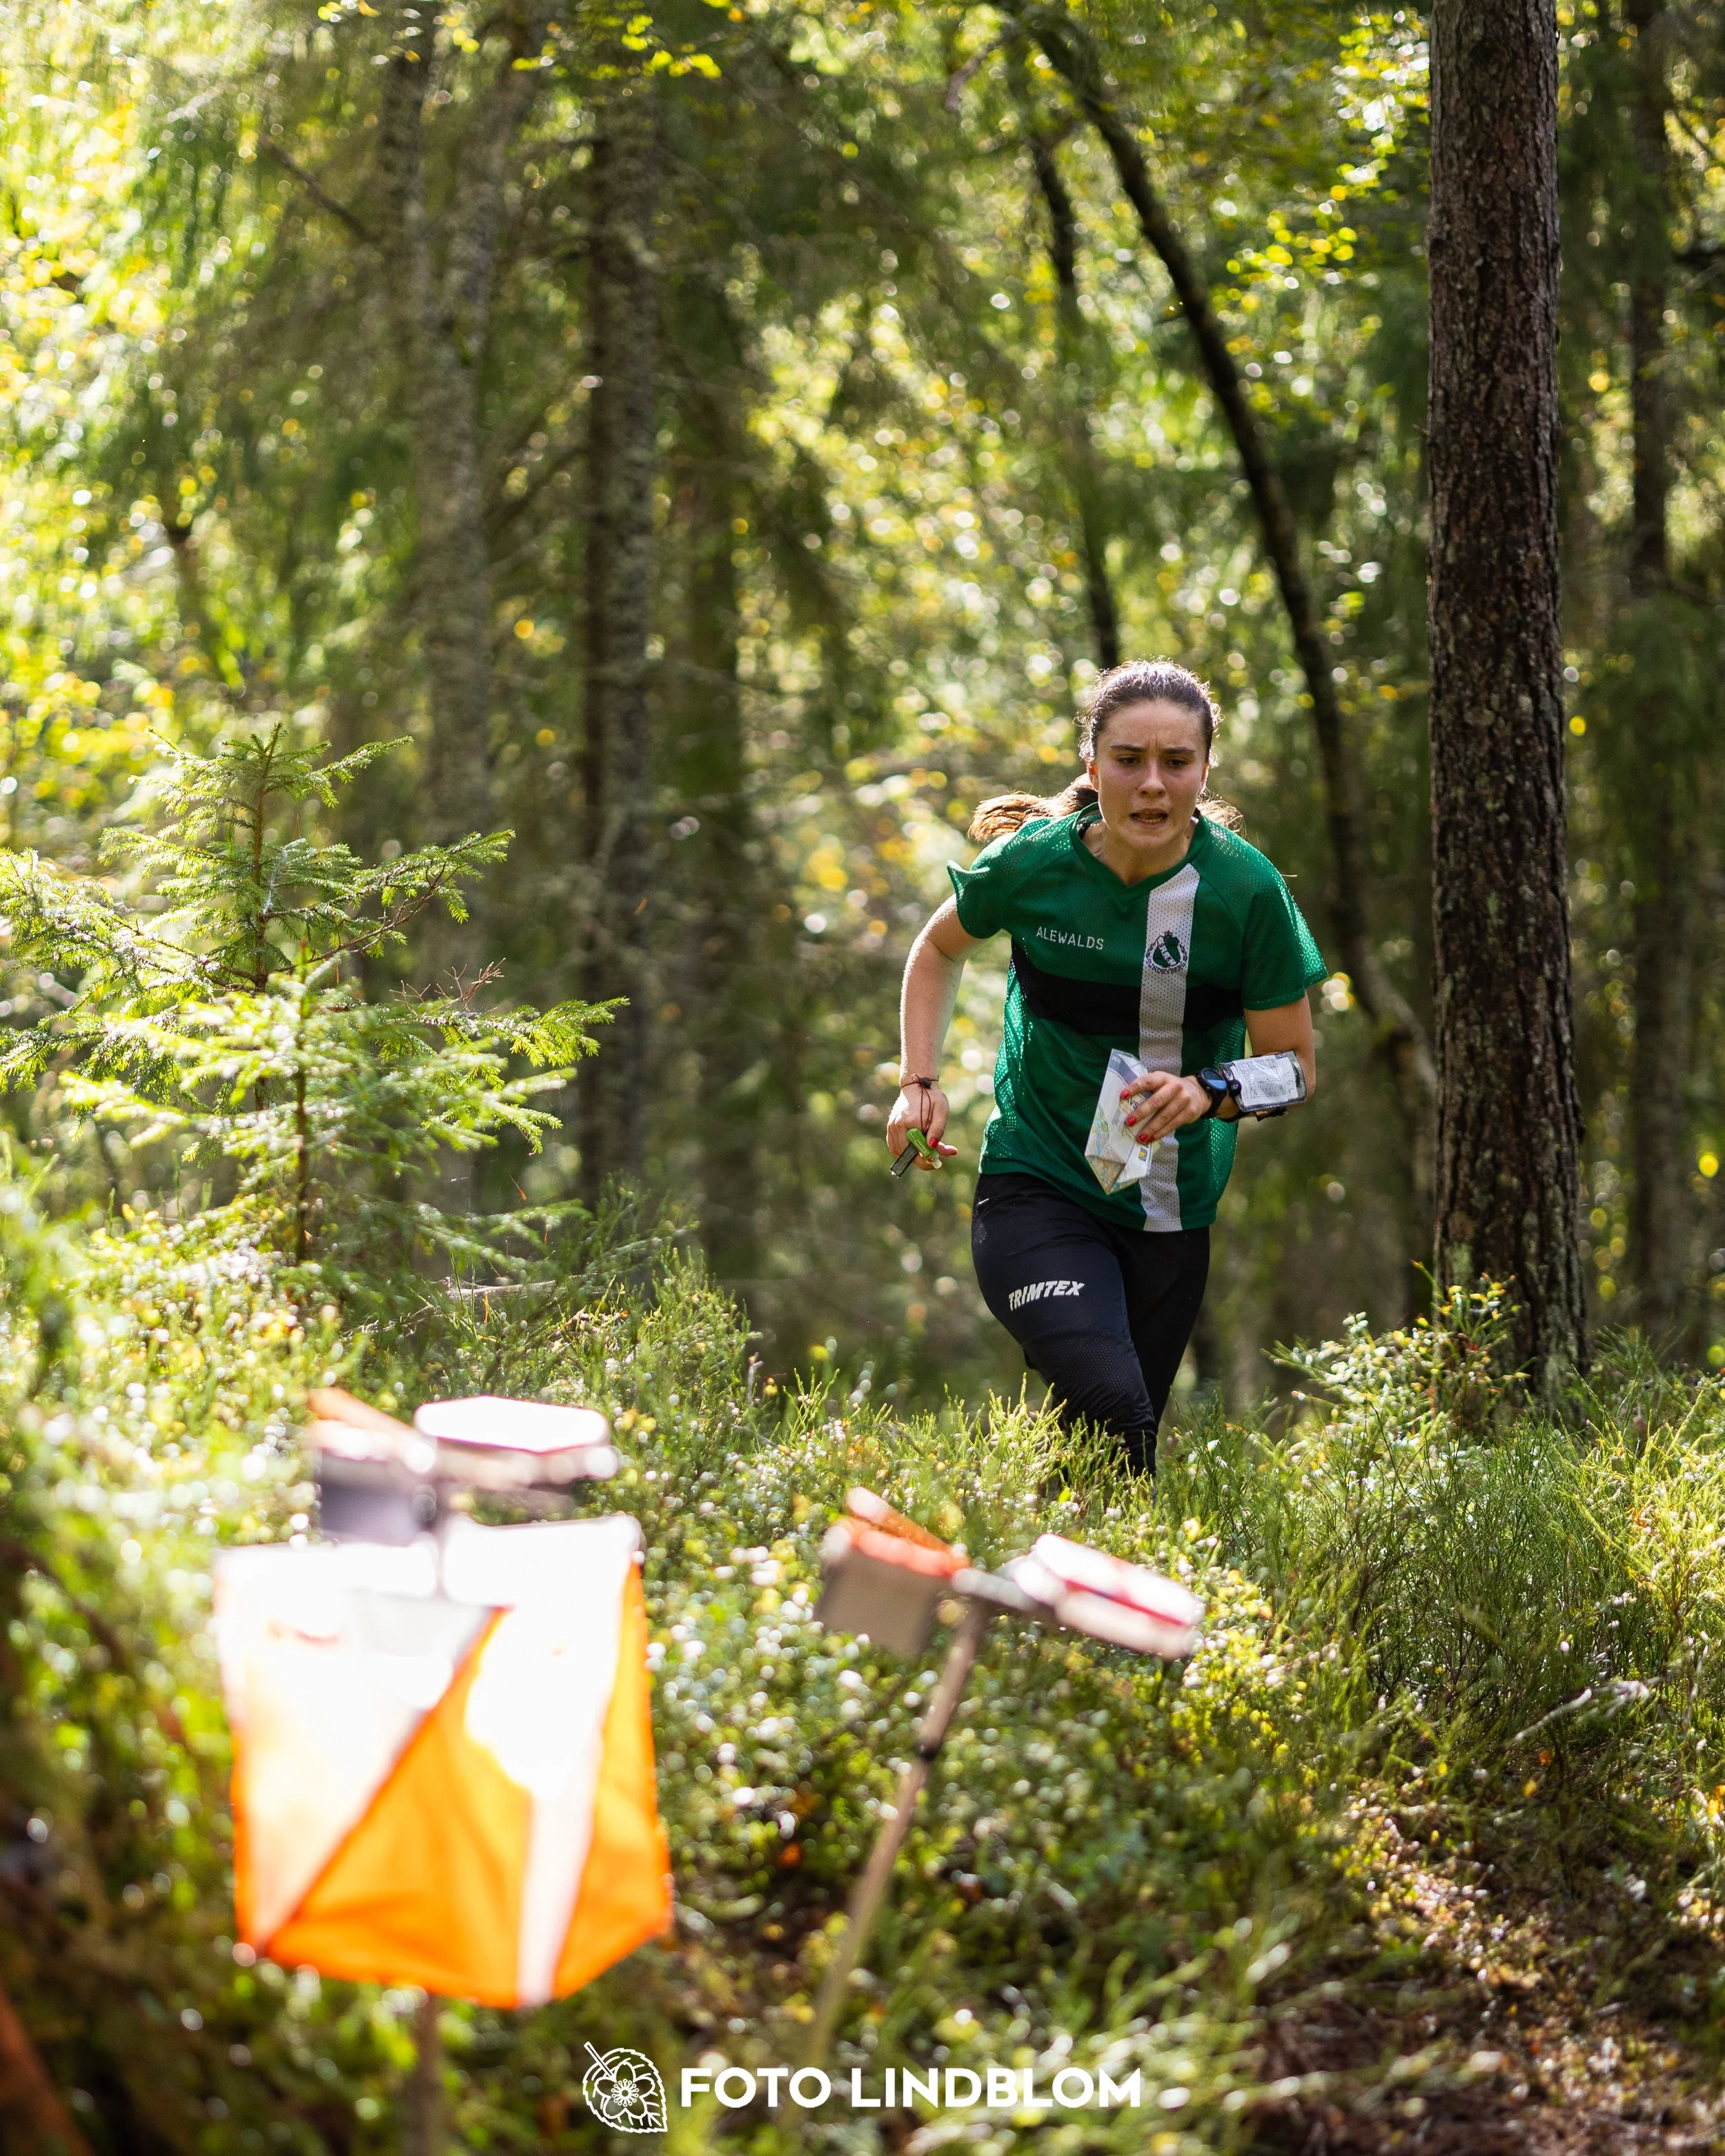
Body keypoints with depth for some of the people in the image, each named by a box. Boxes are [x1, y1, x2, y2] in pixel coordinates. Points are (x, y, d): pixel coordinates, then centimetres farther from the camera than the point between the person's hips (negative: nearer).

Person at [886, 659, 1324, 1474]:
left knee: (1123, 1432, 11)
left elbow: (1295, 1065, -4)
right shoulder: (1031, 863, -10)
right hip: (1036, 1191, -2)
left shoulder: (1246, 891, -12)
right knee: (1112, 1410, -26)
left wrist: (1209, 1094, -25)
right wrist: (918, 1081, 1)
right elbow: (940, 947, 13)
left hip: (1171, 1217, 2)